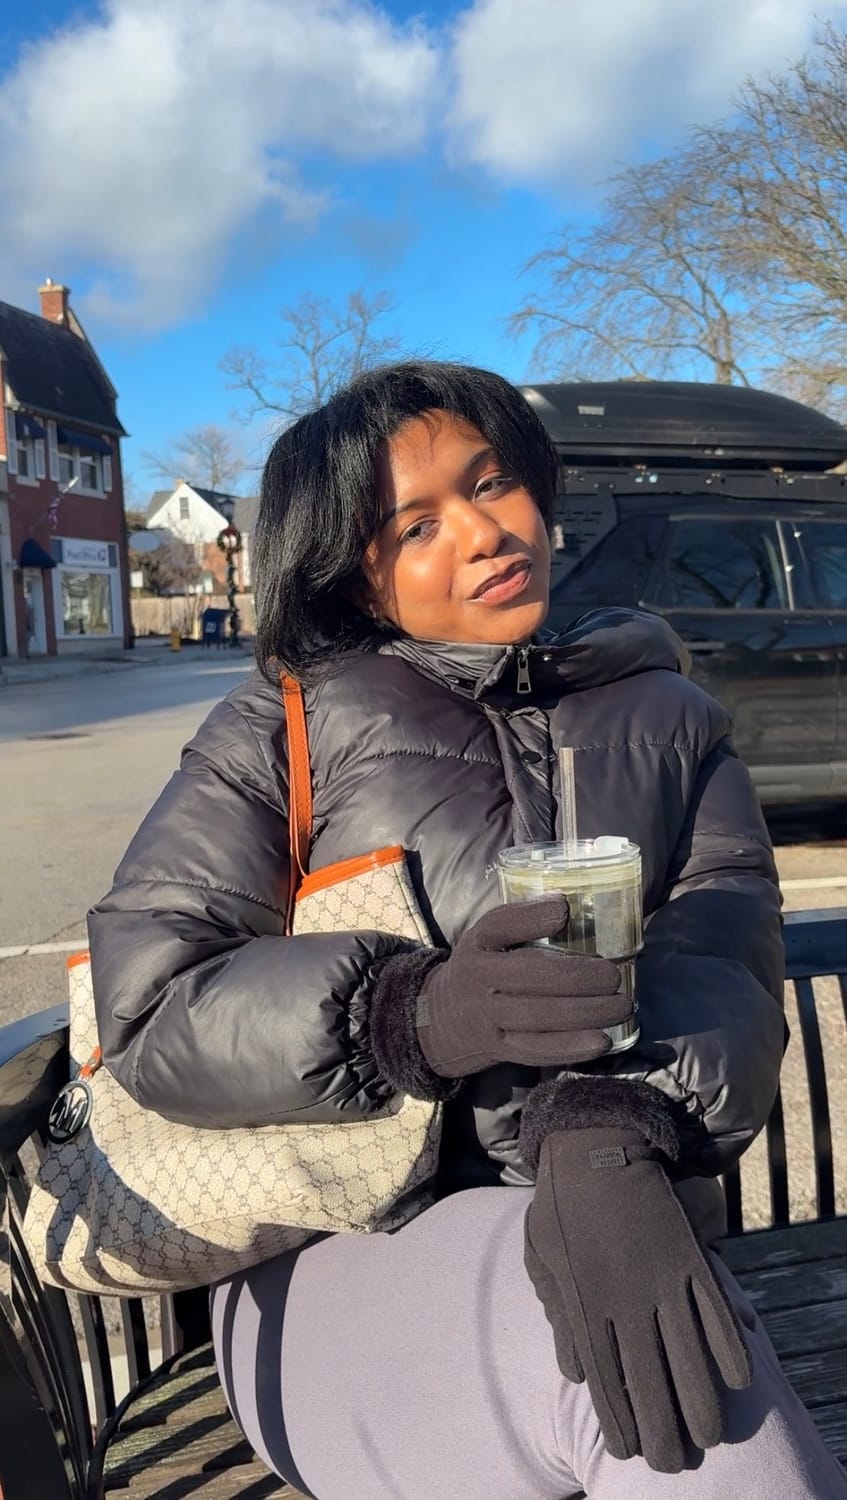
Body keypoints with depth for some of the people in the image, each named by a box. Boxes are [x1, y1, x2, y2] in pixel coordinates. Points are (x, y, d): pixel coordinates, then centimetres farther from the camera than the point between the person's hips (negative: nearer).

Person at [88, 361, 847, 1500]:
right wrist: (411, 1014, -25)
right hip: (334, 1270, -1)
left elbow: (721, 956, -7)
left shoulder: (667, 719, 9)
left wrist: (614, 1136, -29)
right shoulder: (283, 728, 2)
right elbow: (147, 1003, -8)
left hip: (604, 1248, 2)